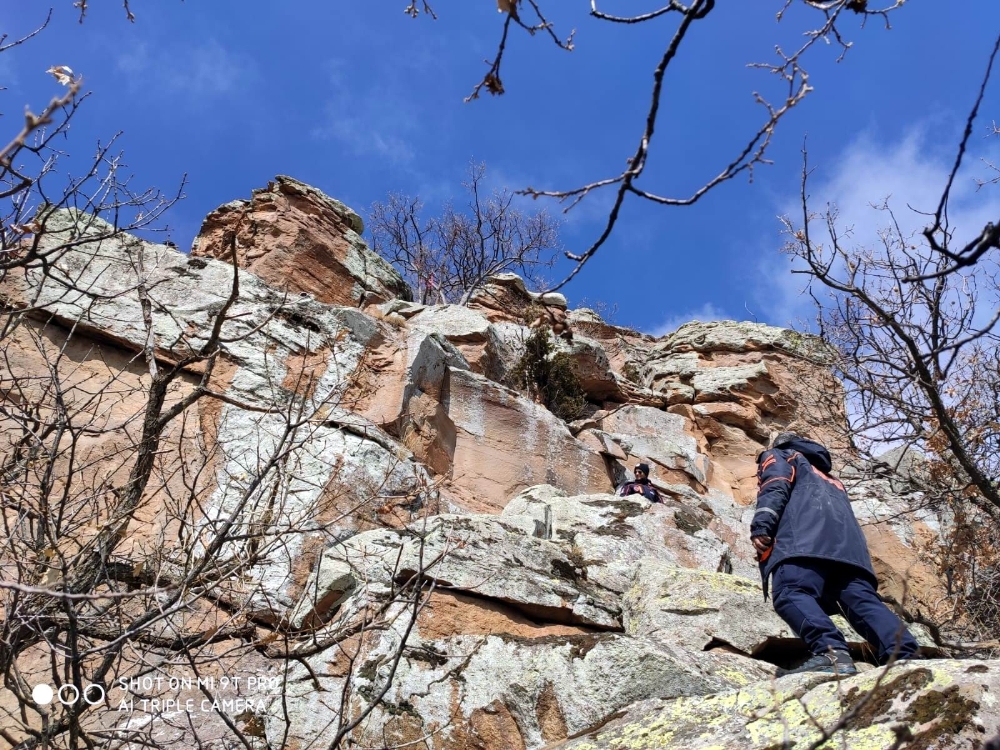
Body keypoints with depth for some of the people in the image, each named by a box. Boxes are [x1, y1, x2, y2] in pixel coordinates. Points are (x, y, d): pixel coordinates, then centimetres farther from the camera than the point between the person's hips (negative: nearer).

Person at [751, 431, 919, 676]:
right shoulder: (828, 477, 47)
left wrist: (761, 526, -9)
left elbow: (775, 487, 4)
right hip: (847, 541, 7)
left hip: (805, 534, -7)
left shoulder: (777, 456, 26)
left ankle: (832, 652, -48)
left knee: (792, 593, -24)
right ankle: (906, 659, -34)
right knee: (862, 600, -10)